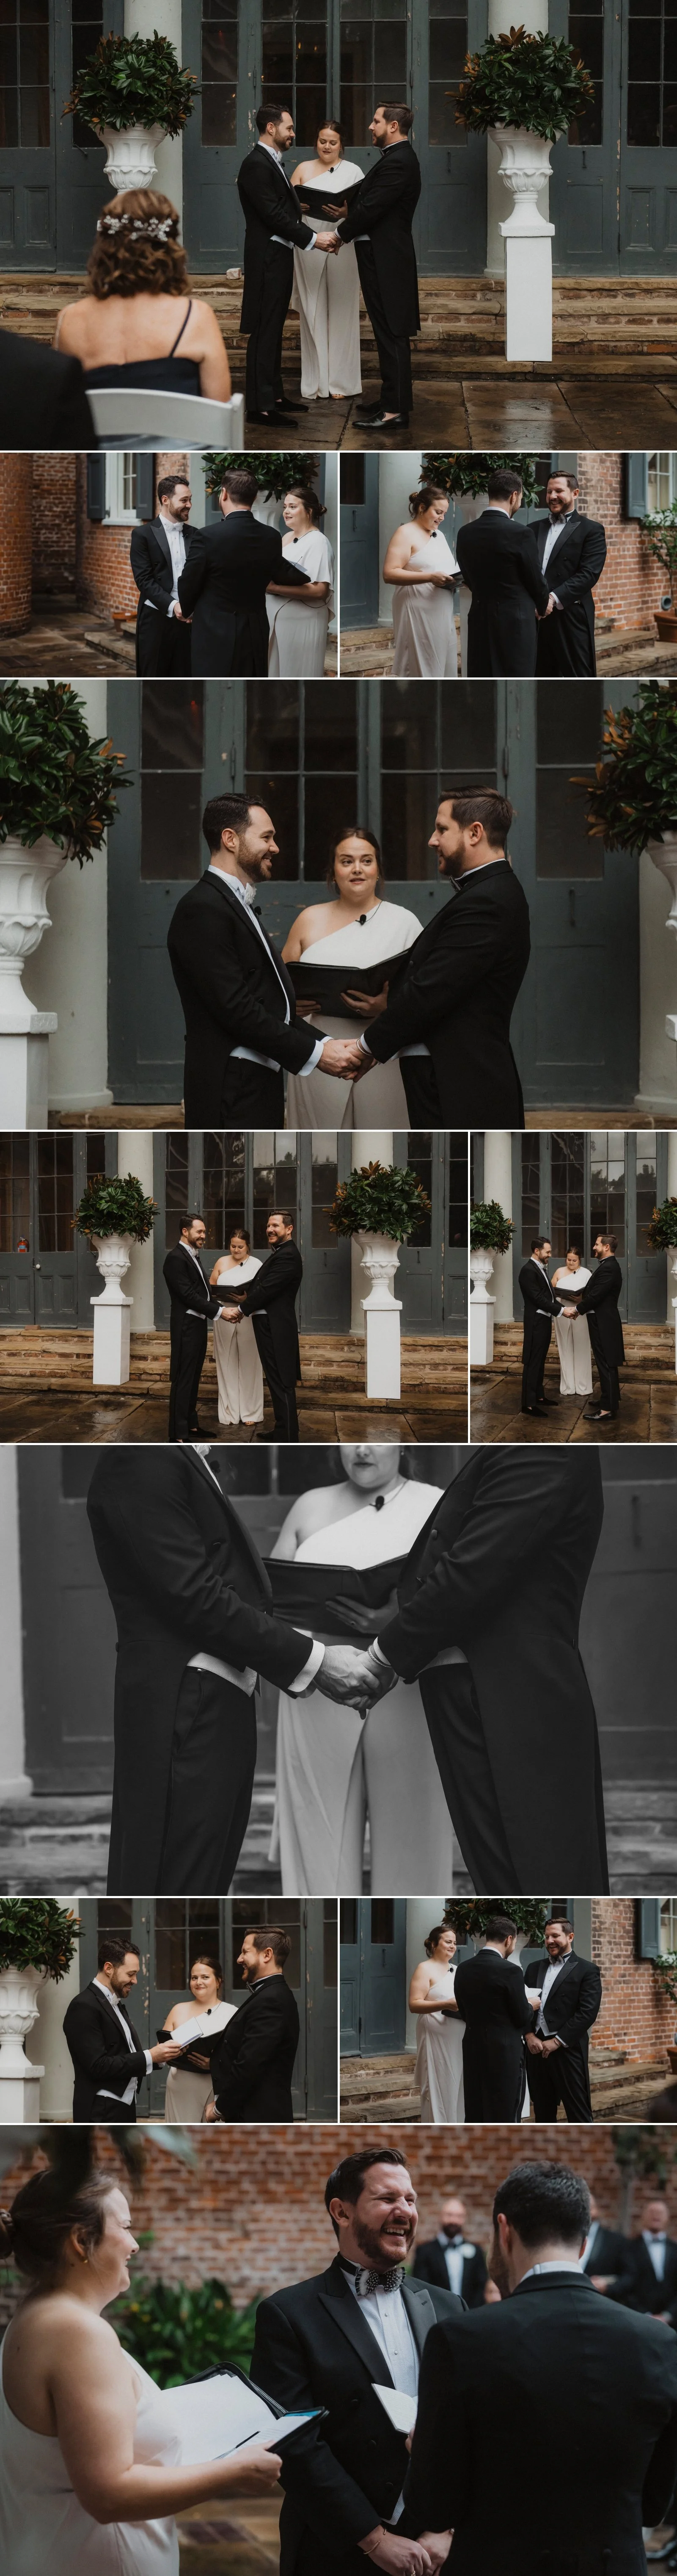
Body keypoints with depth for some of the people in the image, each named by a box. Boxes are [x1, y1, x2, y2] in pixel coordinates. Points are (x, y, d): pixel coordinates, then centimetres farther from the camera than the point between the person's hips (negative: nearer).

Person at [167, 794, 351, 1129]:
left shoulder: (238, 906, 20)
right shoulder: (202, 910, -12)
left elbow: (275, 1003, 19)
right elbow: (235, 1008, -18)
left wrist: (326, 1045, 5)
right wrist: (314, 1053, -15)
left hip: (259, 1087, 10)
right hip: (231, 1097, -10)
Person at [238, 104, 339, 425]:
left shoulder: (273, 163, 15)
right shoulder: (257, 165, -16)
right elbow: (273, 215, -21)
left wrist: (316, 235, 5)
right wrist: (313, 240, -17)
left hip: (280, 257, 10)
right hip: (267, 259, -10)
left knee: (274, 330, 15)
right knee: (264, 331, -8)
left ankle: (274, 396, 21)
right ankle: (260, 406, -7)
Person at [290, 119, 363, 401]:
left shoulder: (353, 171, 5)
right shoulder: (303, 169, 12)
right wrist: (297, 207, -11)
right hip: (309, 248, 2)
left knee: (340, 312, 0)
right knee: (313, 313, 2)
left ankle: (341, 383, 6)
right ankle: (315, 385, 6)